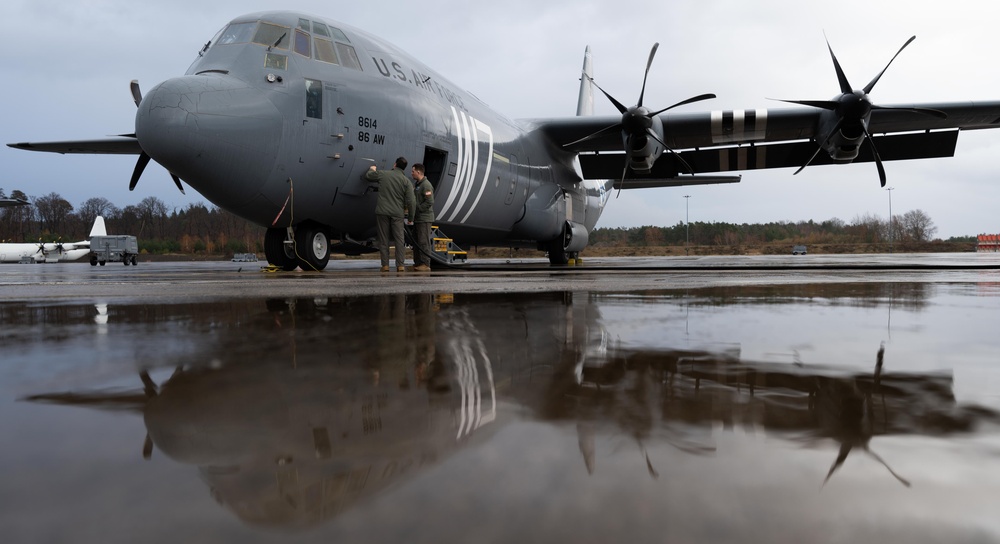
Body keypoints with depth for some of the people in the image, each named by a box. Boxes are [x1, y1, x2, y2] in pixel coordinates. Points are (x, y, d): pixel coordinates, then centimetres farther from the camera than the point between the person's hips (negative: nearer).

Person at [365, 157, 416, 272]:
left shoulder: (382, 174, 2)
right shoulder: (406, 181, 1)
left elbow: (367, 176, 19)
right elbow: (411, 201, -5)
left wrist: (372, 169, 41)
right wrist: (411, 217, 6)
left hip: (382, 212, 0)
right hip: (397, 214, 0)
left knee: (383, 240, 6)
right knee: (399, 240, 4)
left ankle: (385, 266, 4)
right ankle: (400, 266, -1)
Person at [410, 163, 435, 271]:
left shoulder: (426, 185, -14)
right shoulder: (416, 184, 16)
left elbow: (429, 202, -20)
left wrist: (417, 209, -16)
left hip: (424, 219, -10)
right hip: (417, 218, 10)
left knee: (423, 242, -7)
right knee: (416, 241, 13)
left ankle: (426, 264, -4)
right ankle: (417, 263, 20)